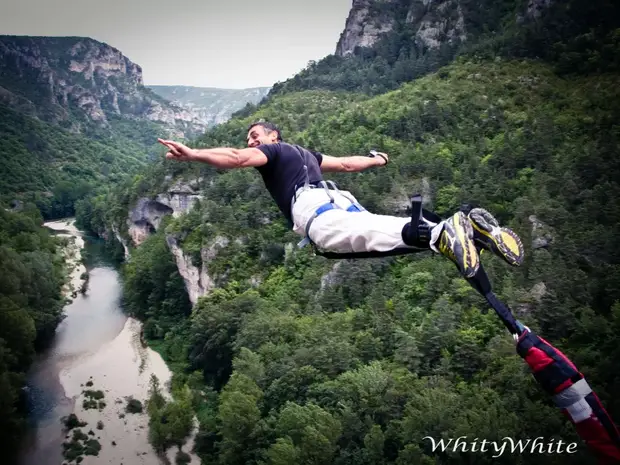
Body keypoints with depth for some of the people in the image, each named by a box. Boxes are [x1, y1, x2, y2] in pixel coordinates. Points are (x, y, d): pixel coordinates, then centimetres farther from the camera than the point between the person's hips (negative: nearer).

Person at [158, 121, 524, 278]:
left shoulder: (273, 150, 21)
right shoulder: (306, 153, 42)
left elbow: (237, 159, 1)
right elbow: (347, 164, 48)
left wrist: (191, 154, -4)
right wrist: (377, 161, 65)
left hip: (310, 203, -7)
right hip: (339, 198, 7)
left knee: (355, 234, -33)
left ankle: (436, 232, -56)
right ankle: (469, 226, -30)